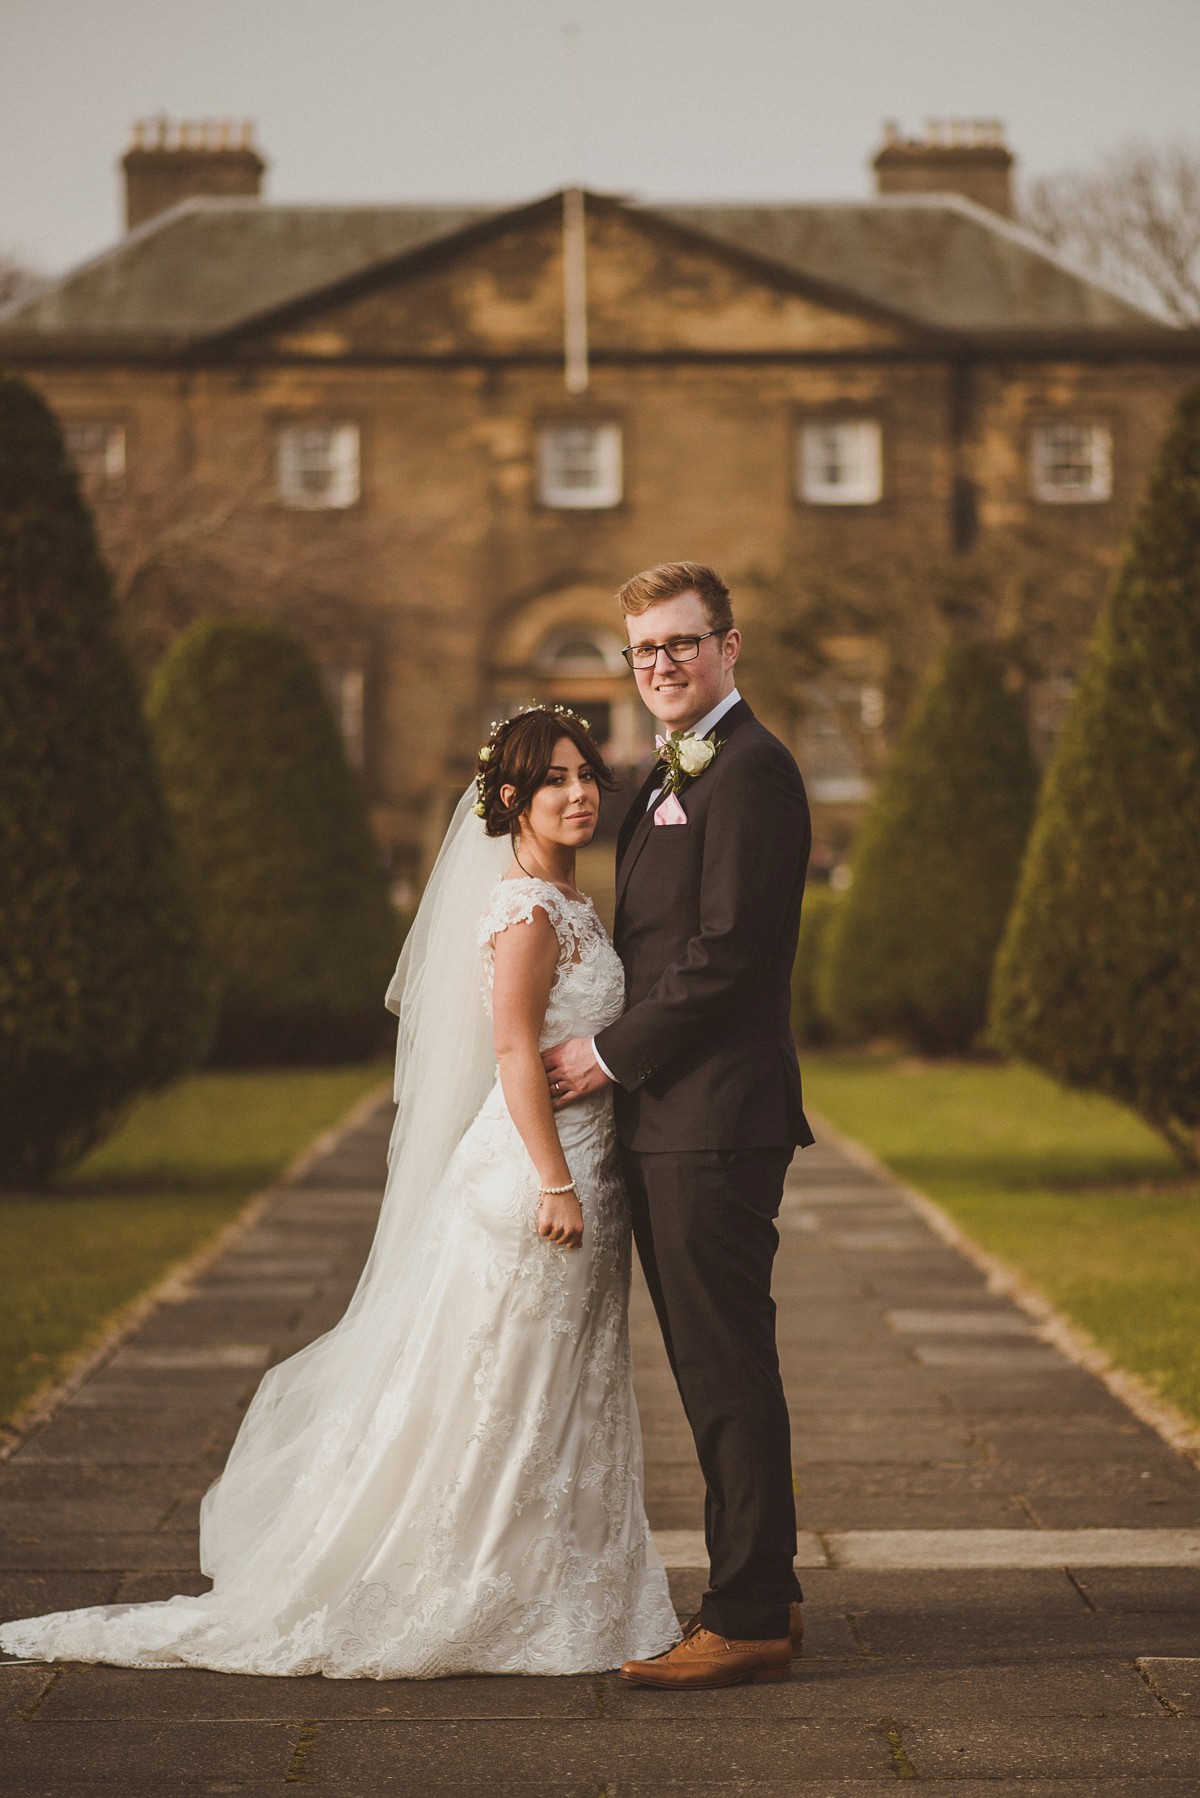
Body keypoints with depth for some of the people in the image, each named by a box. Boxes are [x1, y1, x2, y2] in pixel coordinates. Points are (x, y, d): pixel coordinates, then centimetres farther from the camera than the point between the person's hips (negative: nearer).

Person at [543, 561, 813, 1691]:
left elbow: (727, 948, -18)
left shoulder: (750, 770, -12)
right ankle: (763, 1593, 23)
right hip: (667, 1121, 10)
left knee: (728, 1370, -6)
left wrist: (611, 1053, -12)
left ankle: (748, 1620, -1)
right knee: (714, 1371, 14)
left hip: (714, 1119, -10)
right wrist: (613, 1057, 9)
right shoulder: (669, 779, 20)